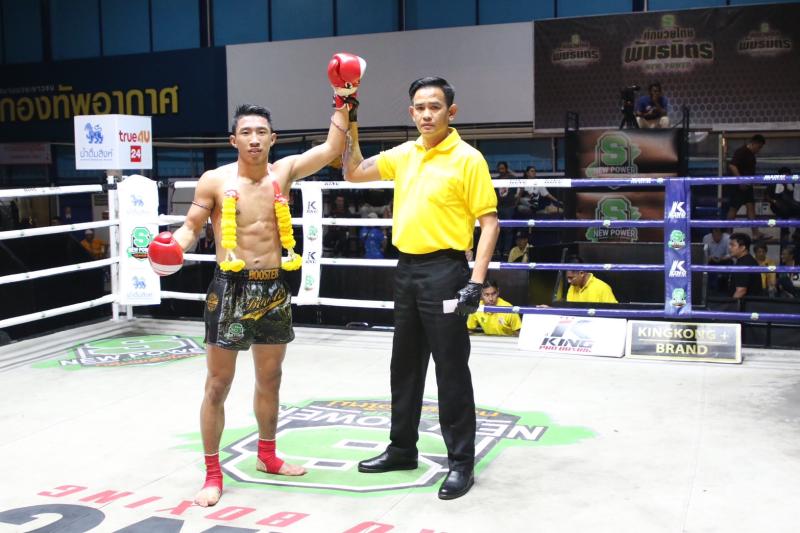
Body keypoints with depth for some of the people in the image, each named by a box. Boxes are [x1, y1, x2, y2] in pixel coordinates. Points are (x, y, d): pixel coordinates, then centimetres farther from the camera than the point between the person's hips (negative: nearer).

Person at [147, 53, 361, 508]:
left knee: (270, 379, 17)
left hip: (274, 288, 4)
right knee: (218, 384, 1)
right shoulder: (214, 180, -6)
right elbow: (192, 227, 0)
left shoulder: (284, 171, 3)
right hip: (231, 288, -4)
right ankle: (213, 473, 13)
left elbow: (332, 149, 0)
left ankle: (268, 455, 35)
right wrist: (172, 246, -21)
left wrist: (343, 102, -4)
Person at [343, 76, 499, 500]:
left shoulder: (468, 159, -8)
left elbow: (489, 222, -10)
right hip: (406, 269, 7)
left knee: (451, 370, -1)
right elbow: (354, 174, 19)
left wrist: (477, 281, -17)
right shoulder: (403, 155, 10)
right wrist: (350, 129, 5)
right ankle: (403, 449, 29)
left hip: (444, 271, -7)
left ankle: (461, 463, 10)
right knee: (405, 365, 15)